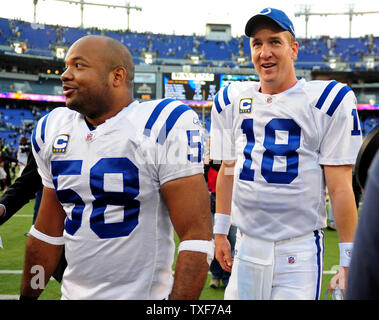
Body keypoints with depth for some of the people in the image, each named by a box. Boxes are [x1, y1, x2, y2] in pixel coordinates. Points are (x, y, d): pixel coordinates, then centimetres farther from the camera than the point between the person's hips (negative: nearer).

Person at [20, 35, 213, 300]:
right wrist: (27, 296, 16)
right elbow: (48, 232, 13)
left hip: (143, 293, -6)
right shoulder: (52, 130, 5)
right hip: (73, 292, 6)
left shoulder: (163, 127, -16)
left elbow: (197, 237, -19)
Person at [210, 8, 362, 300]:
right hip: (247, 247, 4)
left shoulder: (328, 101, -6)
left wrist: (349, 260, -9)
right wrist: (220, 231, 16)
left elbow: (340, 187, -8)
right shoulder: (230, 101, 9)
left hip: (300, 250, -4)